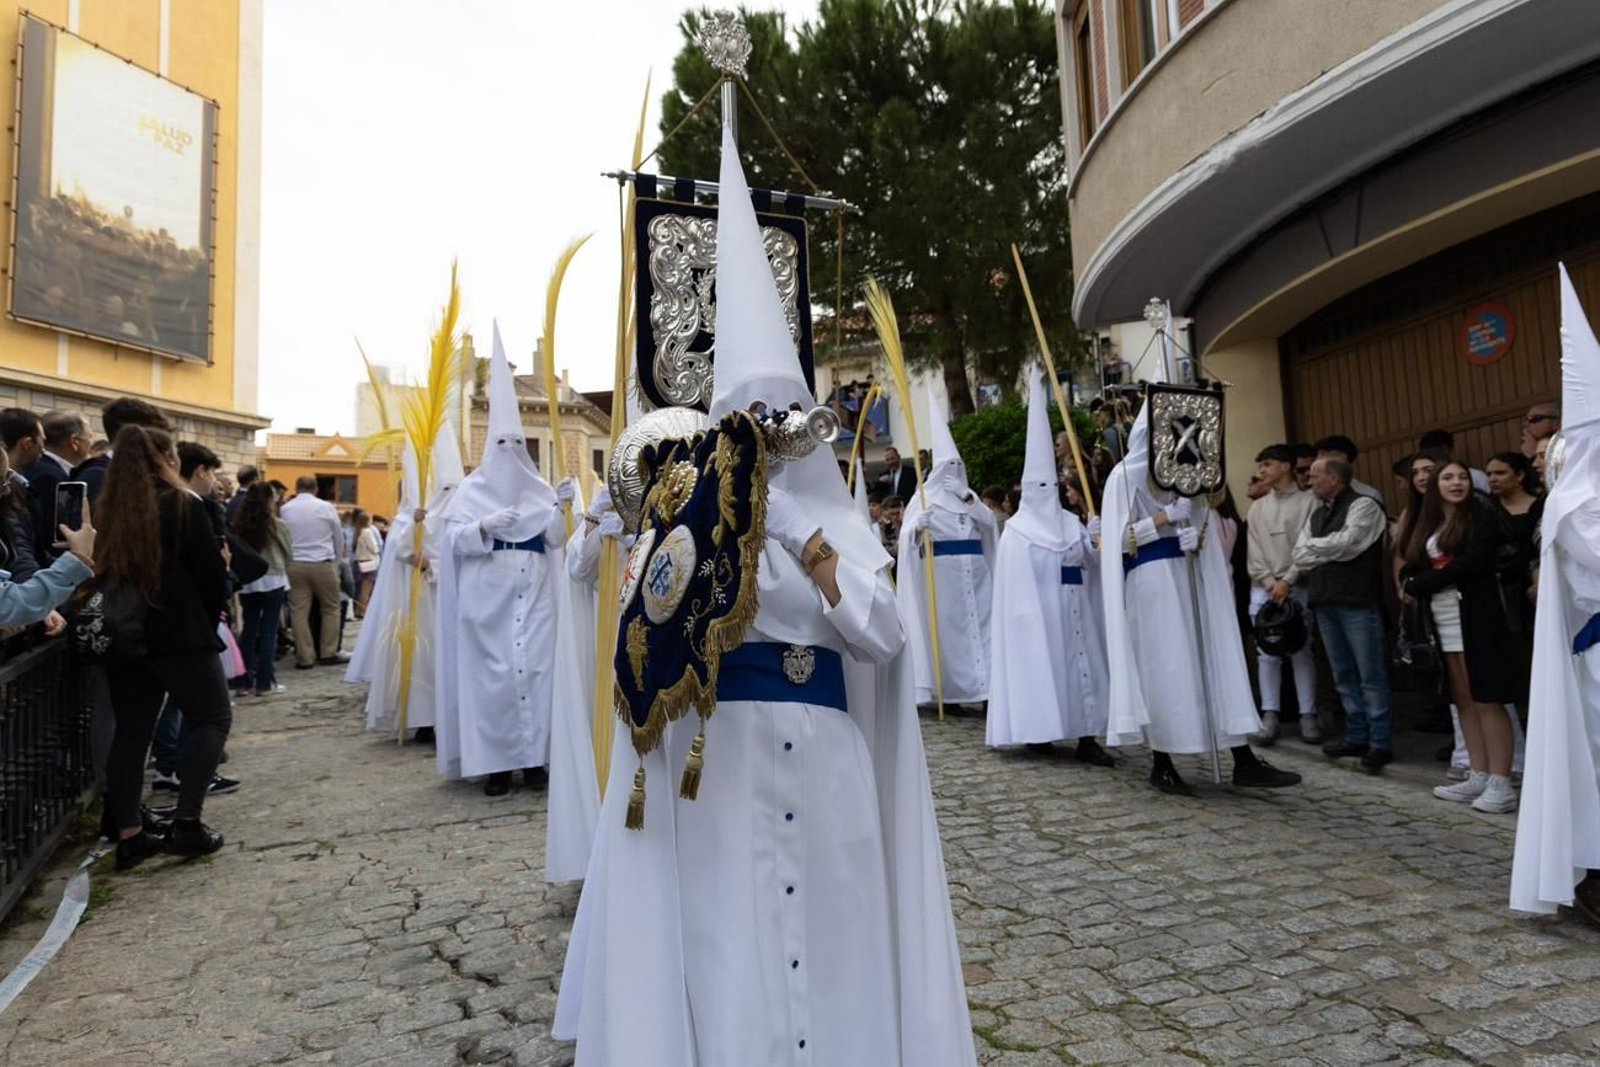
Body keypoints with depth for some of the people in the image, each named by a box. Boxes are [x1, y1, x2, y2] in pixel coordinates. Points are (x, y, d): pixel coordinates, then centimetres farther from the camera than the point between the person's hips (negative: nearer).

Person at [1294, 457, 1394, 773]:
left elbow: (1347, 543, -16)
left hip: (1357, 601, -7)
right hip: (1324, 602, 7)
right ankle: (1356, 737, 19)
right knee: (1343, 674, 11)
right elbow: (1299, 556, 9)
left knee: (1370, 675, -3)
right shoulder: (1316, 513, 18)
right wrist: (1333, 546, -4)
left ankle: (1380, 743, 2)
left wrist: (1312, 546, 0)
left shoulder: (1363, 505, -3)